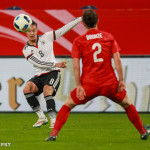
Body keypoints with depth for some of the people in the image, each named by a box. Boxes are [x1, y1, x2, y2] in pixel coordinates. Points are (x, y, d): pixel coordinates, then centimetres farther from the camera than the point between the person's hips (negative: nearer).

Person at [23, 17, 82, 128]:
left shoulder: (46, 37, 3)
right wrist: (56, 64, -18)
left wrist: (81, 18, -1)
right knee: (27, 89, -22)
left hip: (52, 73, -3)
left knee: (47, 91, -29)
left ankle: (53, 120, -25)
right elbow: (38, 63, -8)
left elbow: (64, 29, 3)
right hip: (39, 76, 3)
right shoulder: (26, 50, 3)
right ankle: (42, 118, -13)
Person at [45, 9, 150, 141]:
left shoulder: (78, 41, 2)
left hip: (89, 85, -1)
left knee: (68, 104, 15)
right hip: (110, 83, 1)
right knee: (127, 104, 24)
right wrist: (121, 80, 1)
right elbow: (117, 60, -1)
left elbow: (76, 65, -6)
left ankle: (54, 134, 3)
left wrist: (79, 86, -5)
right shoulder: (109, 37, 6)